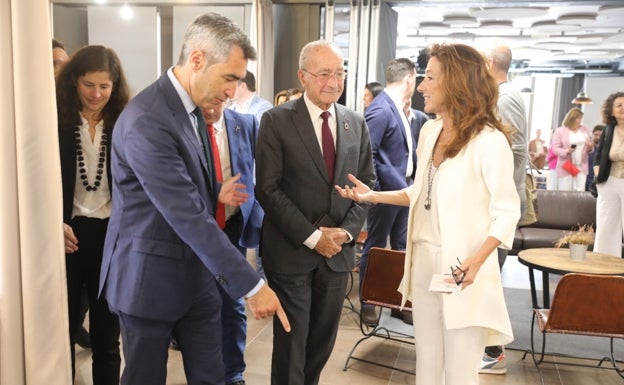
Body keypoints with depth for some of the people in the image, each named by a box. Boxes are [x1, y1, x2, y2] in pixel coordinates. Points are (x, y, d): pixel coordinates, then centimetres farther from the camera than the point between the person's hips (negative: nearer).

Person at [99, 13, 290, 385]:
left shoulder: (192, 107, 4)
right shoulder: (147, 121, -26)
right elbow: (188, 217, -29)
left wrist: (215, 192, 1)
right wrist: (252, 285, -26)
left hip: (194, 271, 8)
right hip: (150, 276, -8)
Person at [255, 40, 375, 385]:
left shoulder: (356, 123, 7)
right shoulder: (277, 120, -7)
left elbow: (366, 184, 10)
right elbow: (268, 189, -11)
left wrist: (347, 230, -6)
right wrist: (312, 236, -15)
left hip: (338, 251, 4)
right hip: (290, 251, -4)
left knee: (322, 342, 15)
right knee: (291, 343, 7)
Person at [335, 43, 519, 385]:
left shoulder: (489, 141, -15)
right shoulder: (429, 131, 8)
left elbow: (507, 212, -13)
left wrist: (476, 261, -26)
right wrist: (374, 196, 7)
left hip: (461, 268, -6)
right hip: (422, 260, 7)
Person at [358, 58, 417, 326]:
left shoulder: (398, 108, 9)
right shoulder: (381, 110, -19)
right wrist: (376, 190, -19)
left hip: (402, 188, 9)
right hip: (385, 190, -9)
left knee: (401, 248, 16)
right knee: (375, 248, 5)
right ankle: (367, 303, 20)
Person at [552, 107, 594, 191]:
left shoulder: (585, 130, 12)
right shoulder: (560, 131, -1)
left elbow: (590, 148, 17)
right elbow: (555, 148, -5)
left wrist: (590, 147, -7)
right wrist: (567, 151, -23)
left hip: (581, 167, 3)